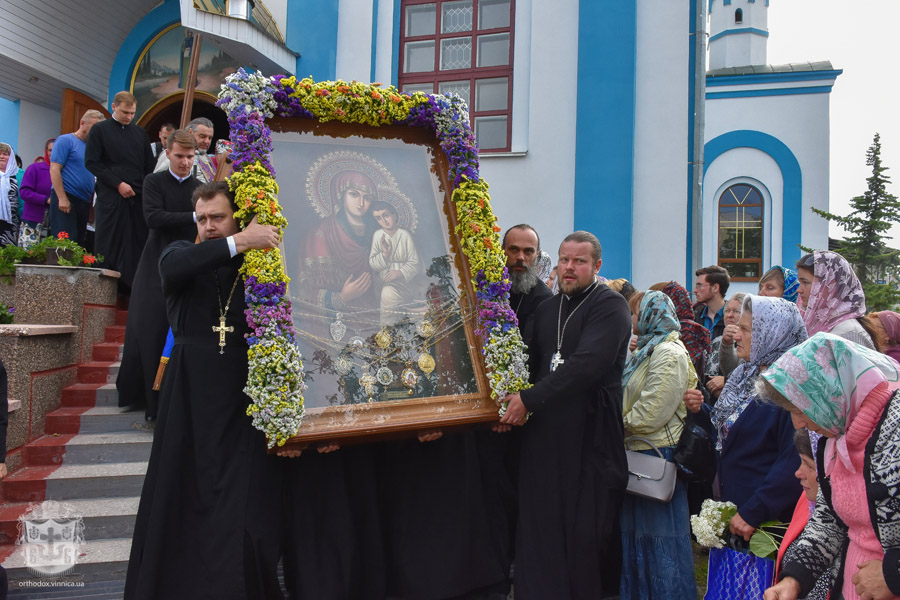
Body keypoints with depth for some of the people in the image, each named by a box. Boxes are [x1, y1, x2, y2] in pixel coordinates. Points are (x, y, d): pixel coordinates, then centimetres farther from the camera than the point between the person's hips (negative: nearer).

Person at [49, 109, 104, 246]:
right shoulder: (66, 140, -1)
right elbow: (54, 170, -9)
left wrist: (92, 204, 14)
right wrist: (62, 198, -17)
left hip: (85, 201, 7)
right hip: (66, 200, -7)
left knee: (80, 245, 6)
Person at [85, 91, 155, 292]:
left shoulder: (140, 133, 17)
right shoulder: (100, 130, 5)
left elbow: (149, 166, 17)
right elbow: (91, 162, -2)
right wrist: (118, 184, -10)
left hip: (138, 196, 4)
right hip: (110, 197, -4)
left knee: (138, 244, -1)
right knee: (109, 245, -3)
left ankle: (132, 287, 3)